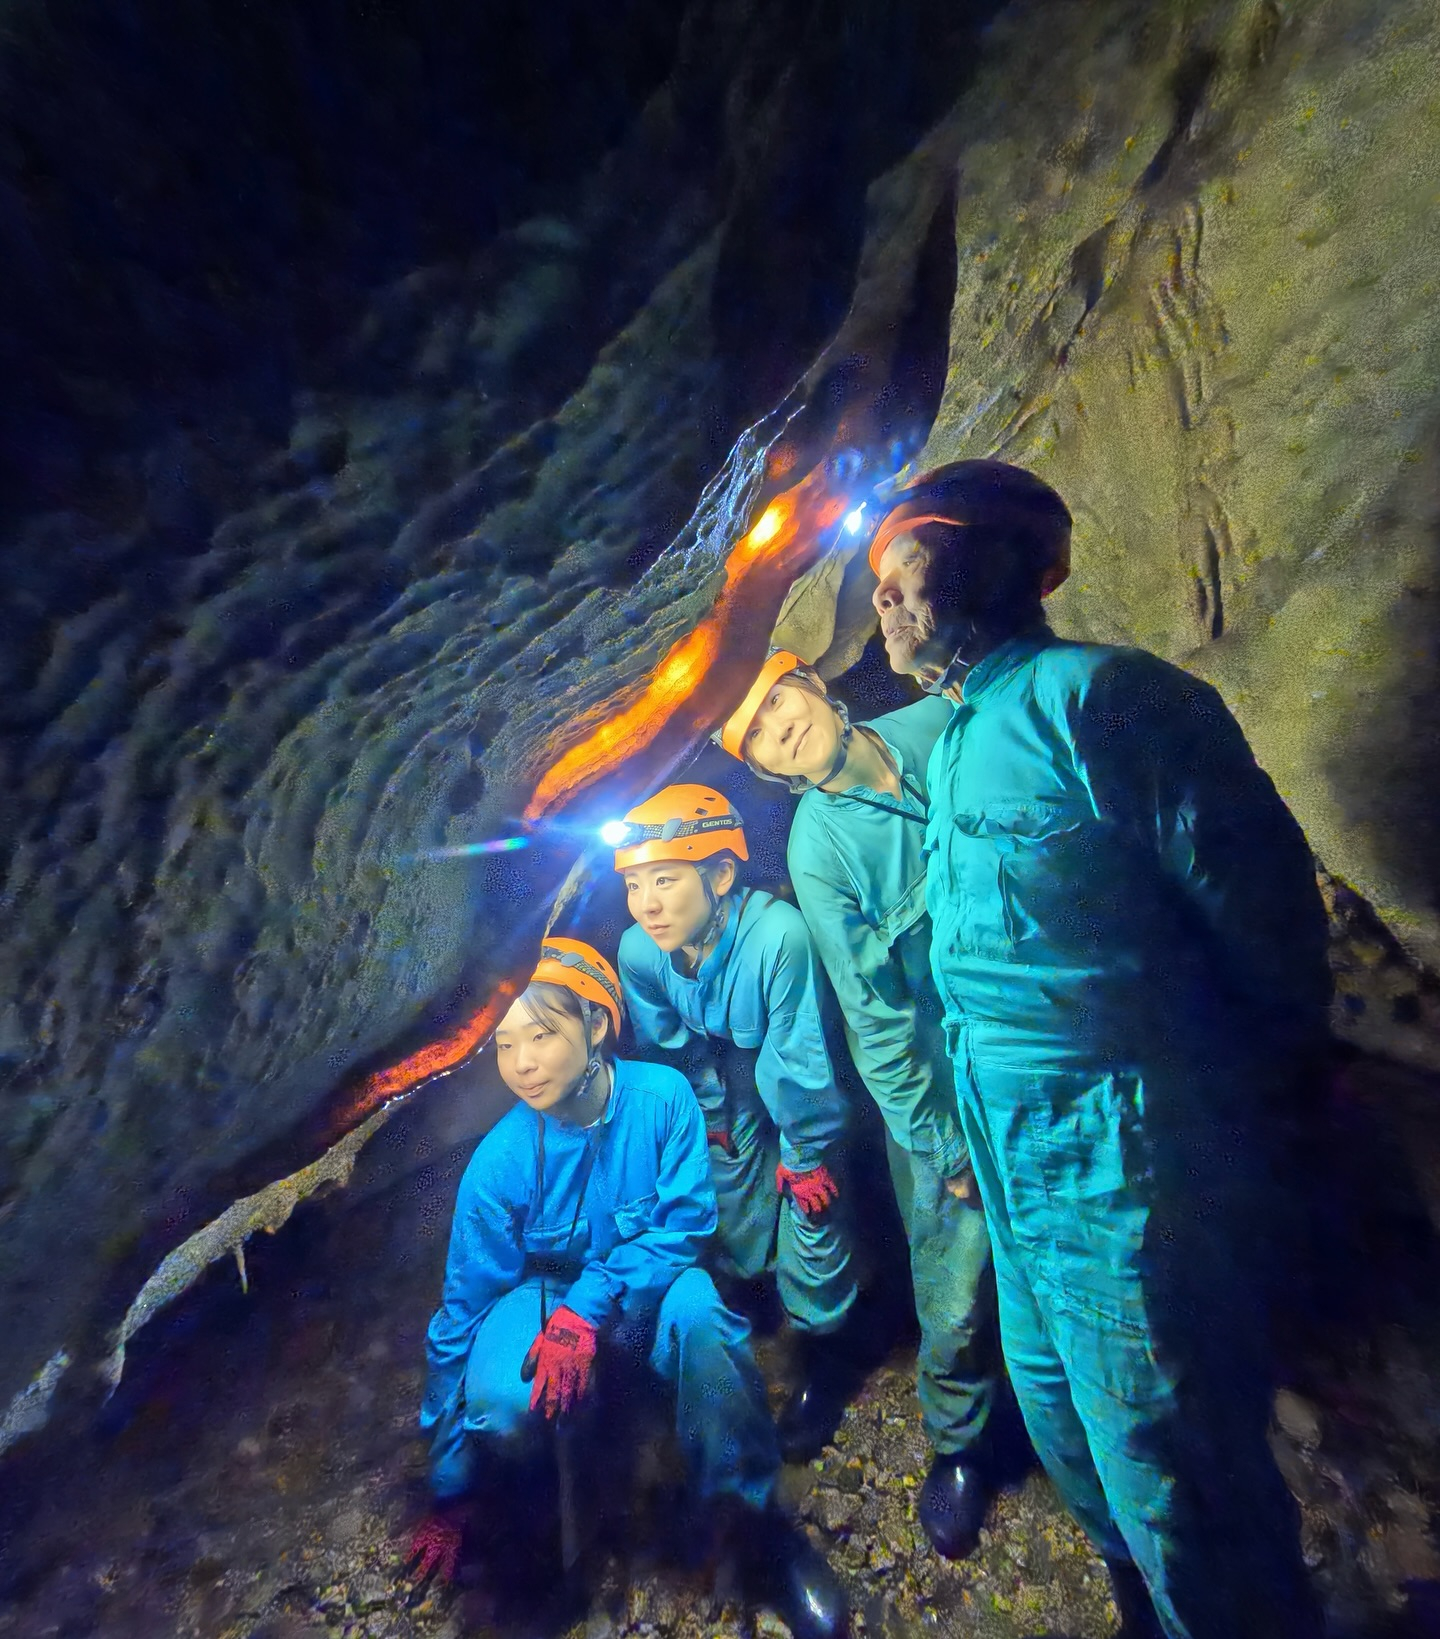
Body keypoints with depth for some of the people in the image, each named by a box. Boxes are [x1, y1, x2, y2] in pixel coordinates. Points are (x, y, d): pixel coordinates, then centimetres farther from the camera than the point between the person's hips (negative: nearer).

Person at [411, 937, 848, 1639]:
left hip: (647, 1285, 0)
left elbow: (686, 1220, -17)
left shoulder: (662, 1094, -25)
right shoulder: (499, 1161, -22)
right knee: (498, 1404, -29)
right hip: (547, 1292, 1)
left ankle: (754, 1521, -9)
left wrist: (588, 1308, -28)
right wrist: (447, 1495, -2)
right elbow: (462, 1317, -11)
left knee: (698, 1315, -33)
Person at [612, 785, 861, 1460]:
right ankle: (740, 1288, 43)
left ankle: (822, 1347, 28)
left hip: (800, 1073, -3)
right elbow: (669, 1047, -6)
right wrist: (714, 1116, 6)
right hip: (727, 1065, 4)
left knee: (809, 1206, -1)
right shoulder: (637, 952, -26)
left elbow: (799, 1062, -29)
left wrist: (806, 1153, -14)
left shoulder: (778, 934, -43)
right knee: (732, 1199, 11)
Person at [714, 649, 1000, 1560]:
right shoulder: (819, 850, -19)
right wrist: (937, 1142, -10)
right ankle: (957, 1444, 42)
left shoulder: (941, 726, -8)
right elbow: (877, 1018, -14)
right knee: (957, 1281, 10)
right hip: (947, 1083, -4)